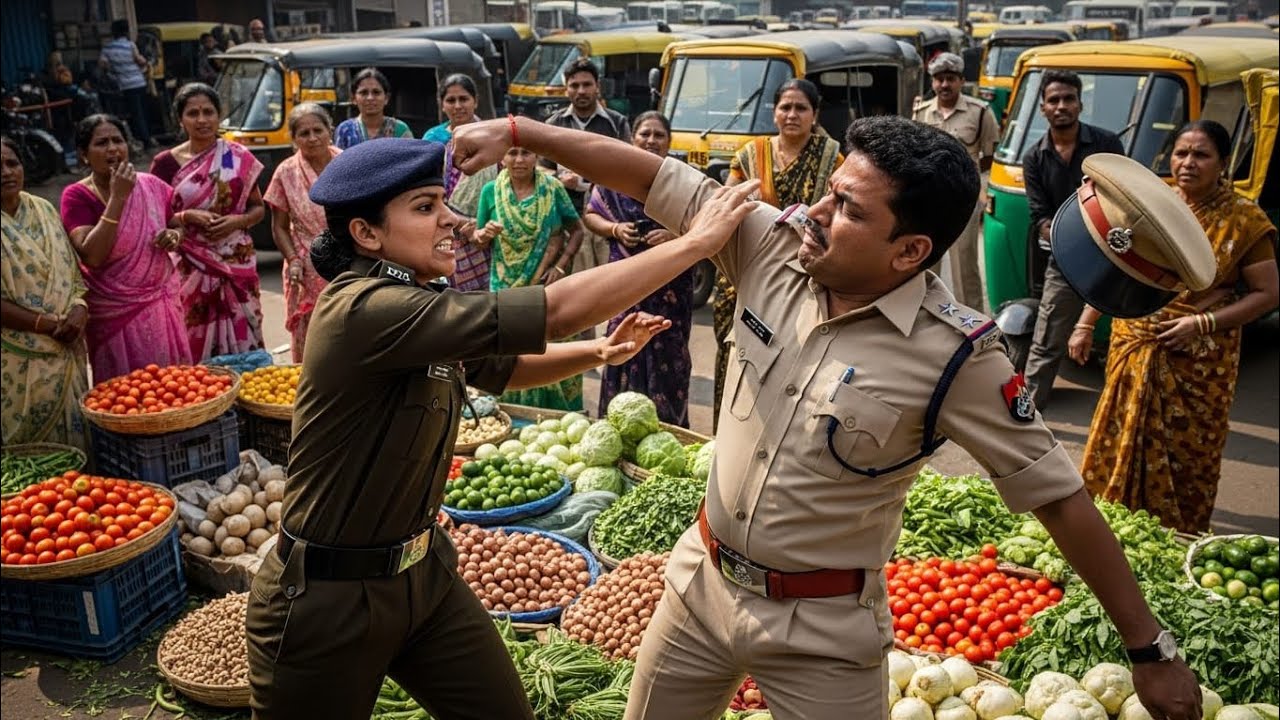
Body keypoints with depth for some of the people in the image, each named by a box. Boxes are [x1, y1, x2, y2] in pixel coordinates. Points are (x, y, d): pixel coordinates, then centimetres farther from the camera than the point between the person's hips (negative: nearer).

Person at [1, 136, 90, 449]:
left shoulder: (44, 210, 8)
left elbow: (73, 269, 10)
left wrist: (79, 309, -10)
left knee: (72, 439, 13)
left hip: (65, 351, 5)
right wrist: (49, 324, -17)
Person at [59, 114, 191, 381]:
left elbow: (181, 225, 17)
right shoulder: (77, 196, -10)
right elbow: (92, 256, -23)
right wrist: (117, 198, -23)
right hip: (115, 314, -4)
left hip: (164, 304, 4)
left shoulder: (152, 186, 1)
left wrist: (175, 236, -8)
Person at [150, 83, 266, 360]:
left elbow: (258, 208, 10)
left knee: (241, 337, 1)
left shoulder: (239, 157, 3)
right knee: (195, 339, -2)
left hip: (237, 264, 1)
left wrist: (238, 220, -10)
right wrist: (188, 217, -14)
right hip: (190, 268, -1)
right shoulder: (165, 163, 0)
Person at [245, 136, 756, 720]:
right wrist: (696, 242, -22)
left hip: (424, 572, 8)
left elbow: (508, 368, 18)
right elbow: (557, 311, -30)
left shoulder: (417, 310, 3)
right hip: (327, 598, -8)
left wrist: (601, 352, -1)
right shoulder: (365, 309, -27)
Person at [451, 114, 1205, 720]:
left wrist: (1151, 648, -8)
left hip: (824, 628, -4)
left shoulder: (956, 354, -22)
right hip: (702, 581, 5)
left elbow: (1060, 497, -14)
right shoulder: (778, 248, -11)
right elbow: (653, 176, -4)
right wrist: (517, 130, -6)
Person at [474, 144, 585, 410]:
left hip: (547, 286, -1)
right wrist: (485, 233, -17)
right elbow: (479, 238, 7)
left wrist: (561, 266, -8)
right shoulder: (490, 191, 0)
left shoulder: (552, 188, -3)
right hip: (506, 287, 1)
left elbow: (576, 230, 3)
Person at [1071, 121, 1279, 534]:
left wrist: (1203, 323, -16)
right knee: (1120, 447, 9)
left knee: (1187, 455, 4)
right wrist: (1085, 325, 10)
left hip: (1199, 363, -3)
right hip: (1134, 350, 3)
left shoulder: (1245, 221, -6)